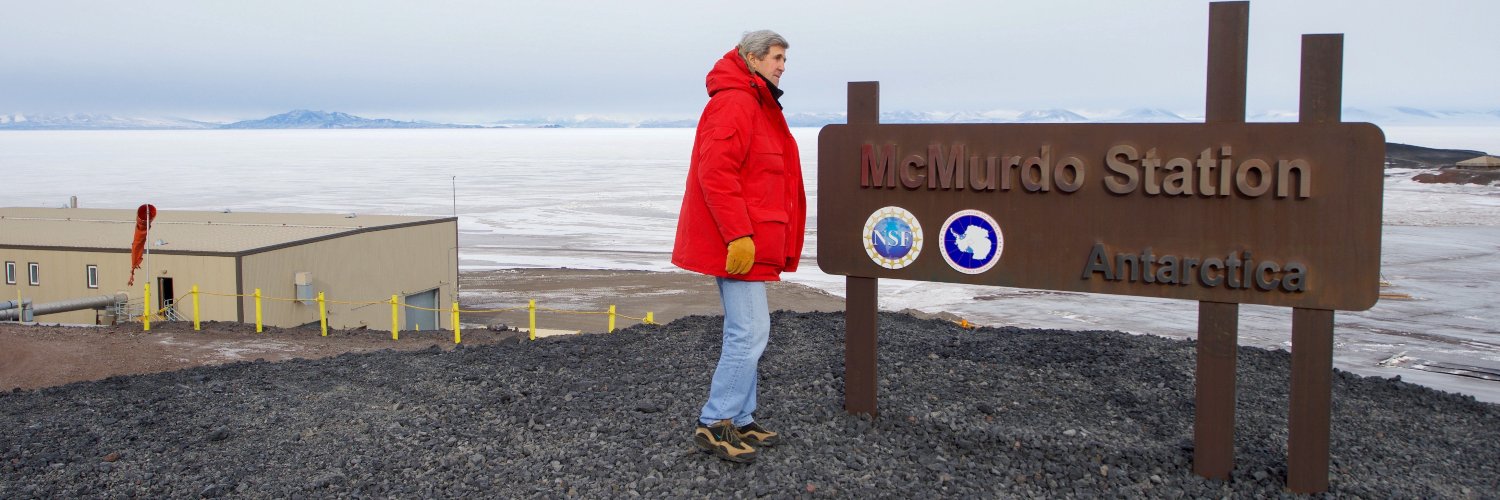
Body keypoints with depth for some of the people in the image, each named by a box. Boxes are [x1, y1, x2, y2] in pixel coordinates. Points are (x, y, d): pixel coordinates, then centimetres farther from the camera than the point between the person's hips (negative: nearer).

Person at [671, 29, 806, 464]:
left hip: (749, 243, 11)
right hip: (738, 245, -11)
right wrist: (738, 235, -26)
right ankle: (714, 425, -1)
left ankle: (740, 421, 21)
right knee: (749, 332, -9)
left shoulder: (757, 106, 20)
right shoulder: (734, 103, -14)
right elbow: (715, 172, -24)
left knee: (748, 332, 13)